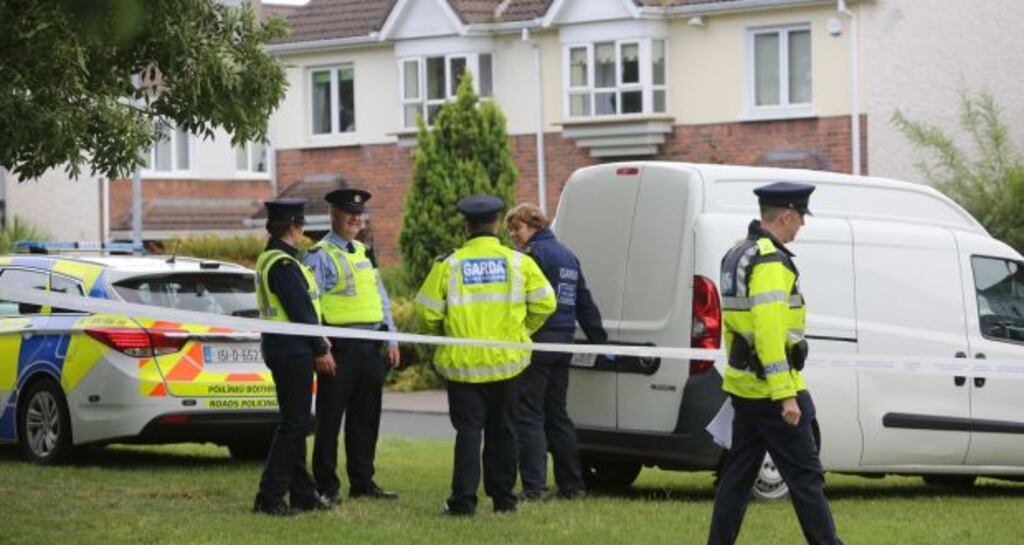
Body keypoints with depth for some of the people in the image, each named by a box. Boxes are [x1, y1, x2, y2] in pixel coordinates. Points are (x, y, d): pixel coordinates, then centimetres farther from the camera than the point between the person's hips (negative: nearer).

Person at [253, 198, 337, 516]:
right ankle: (269, 497, -8)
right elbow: (300, 310, -19)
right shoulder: (283, 264, -17)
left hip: (279, 348, 11)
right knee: (293, 423, -7)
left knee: (296, 423, 15)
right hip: (292, 350, -11)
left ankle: (302, 493, 21)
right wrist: (320, 350, -12)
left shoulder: (270, 259, 15)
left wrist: (317, 347, 19)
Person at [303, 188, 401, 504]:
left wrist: (391, 338, 15)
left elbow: (381, 297, 21)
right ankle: (326, 486, 1)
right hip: (340, 344, -7)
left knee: (366, 418, 11)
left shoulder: (364, 252, 18)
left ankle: (362, 481, 18)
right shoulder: (320, 255, -5)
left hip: (370, 345, 7)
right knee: (330, 418, -3)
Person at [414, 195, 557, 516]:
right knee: (501, 429, 13)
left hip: (463, 361, -2)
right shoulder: (518, 262, -1)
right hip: (506, 360, 2)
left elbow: (427, 312, -6)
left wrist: (443, 333, 14)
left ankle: (464, 499, -5)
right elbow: (544, 302, -1)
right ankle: (503, 497, 17)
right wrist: (522, 330, 16)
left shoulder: (449, 265, -6)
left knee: (468, 429, 1)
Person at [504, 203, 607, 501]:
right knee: (557, 414, 16)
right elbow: (585, 303, 22)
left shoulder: (536, 253, -9)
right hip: (563, 342, 9)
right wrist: (600, 341, 26)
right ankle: (571, 484, 17)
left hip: (538, 342, -9)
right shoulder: (567, 256, 19)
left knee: (528, 414, -6)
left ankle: (534, 486, -10)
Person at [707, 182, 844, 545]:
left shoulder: (738, 254, 14)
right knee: (805, 475, -4)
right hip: (771, 390, -10)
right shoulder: (771, 261, -17)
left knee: (739, 474, 11)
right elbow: (769, 332, -24)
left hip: (743, 386, 10)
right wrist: (786, 395, -24)